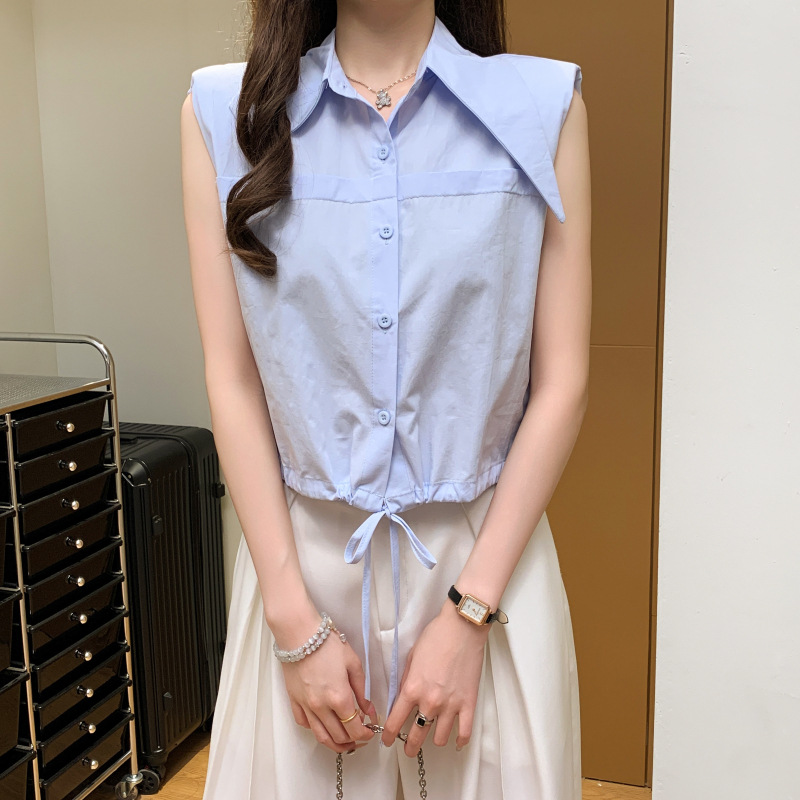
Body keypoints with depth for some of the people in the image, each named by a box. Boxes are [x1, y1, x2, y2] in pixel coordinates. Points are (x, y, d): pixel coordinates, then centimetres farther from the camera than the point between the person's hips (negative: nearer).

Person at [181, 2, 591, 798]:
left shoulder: (546, 105, -3)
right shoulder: (223, 111, -1)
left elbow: (561, 384, -5)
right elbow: (232, 380, -3)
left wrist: (469, 614, -10)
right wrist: (295, 622, -7)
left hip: (485, 553, 0)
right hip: (302, 557, 1)